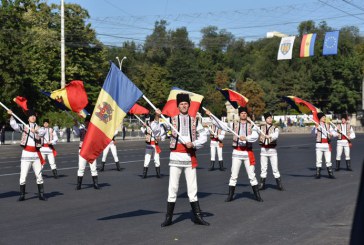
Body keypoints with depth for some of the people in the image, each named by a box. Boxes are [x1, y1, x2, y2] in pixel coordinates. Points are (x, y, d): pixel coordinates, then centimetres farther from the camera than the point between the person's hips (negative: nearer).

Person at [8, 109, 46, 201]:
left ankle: (41, 194, 12)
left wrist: (36, 131, -35)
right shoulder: (24, 127, 7)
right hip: (26, 154, -1)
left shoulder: (39, 128, 8)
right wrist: (11, 116, -24)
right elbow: (14, 125, -10)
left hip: (36, 155, 1)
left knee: (39, 176, 4)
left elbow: (43, 132, -16)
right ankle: (22, 195, 4)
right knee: (23, 176, -6)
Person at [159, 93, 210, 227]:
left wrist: (194, 144, -8)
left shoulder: (194, 121, 10)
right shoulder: (172, 120, 5)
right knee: (173, 187, -1)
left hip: (190, 157, 2)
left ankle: (197, 216, 13)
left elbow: (203, 136, 8)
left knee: (193, 187, 6)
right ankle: (168, 217, 6)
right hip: (176, 157, -2)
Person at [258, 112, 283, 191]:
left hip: (272, 150, -2)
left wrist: (269, 136, -43)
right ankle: (262, 184, 15)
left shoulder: (275, 128, -2)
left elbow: (276, 136, -21)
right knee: (263, 169, 6)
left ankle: (279, 185, 6)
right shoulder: (261, 128, 7)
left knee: (275, 169, -1)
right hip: (263, 150, 2)